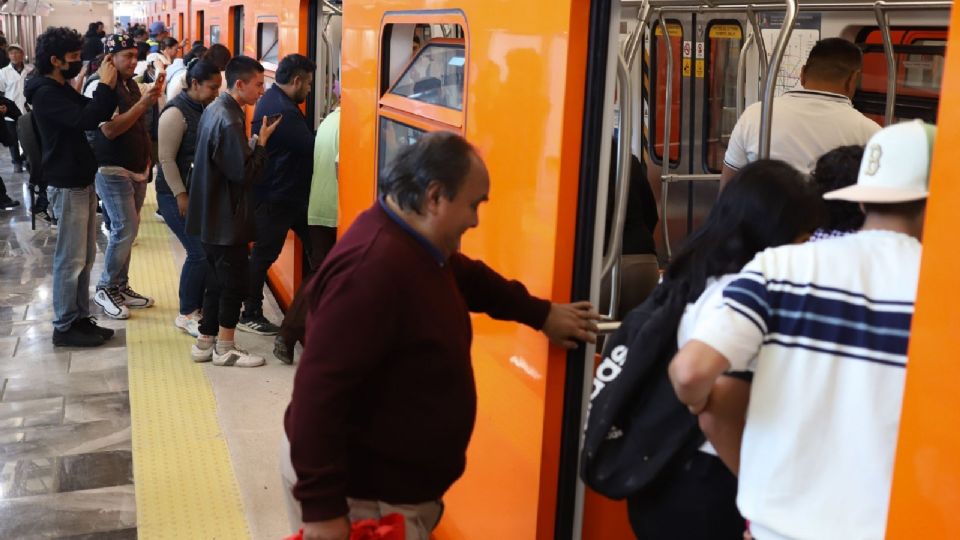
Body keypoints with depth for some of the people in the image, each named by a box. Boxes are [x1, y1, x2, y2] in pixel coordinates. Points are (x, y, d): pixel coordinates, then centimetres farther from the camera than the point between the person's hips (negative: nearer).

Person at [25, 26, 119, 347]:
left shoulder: (63, 90, 14)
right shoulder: (45, 93, -16)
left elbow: (97, 115, 14)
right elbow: (85, 120, -29)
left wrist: (108, 85, -1)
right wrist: (105, 85, -21)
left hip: (83, 181, 10)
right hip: (67, 185, -10)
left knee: (85, 256, 13)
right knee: (70, 259, -4)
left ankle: (80, 318, 22)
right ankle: (64, 327, 4)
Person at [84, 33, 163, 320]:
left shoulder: (131, 85, 11)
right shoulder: (99, 87, -13)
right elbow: (110, 129, -22)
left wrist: (146, 157, 14)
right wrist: (143, 104, -24)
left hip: (136, 170, 8)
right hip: (112, 171, -8)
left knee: (128, 230, 10)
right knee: (125, 230, -10)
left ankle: (120, 286, 19)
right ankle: (106, 288, 4)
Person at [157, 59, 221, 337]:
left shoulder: (205, 109, 8)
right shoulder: (176, 113, -15)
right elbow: (166, 159, -17)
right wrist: (181, 195, -19)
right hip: (177, 194, -7)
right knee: (200, 252, -9)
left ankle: (199, 305, 21)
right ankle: (186, 314, 5)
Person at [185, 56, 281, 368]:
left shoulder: (214, 110, 9)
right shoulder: (229, 121, -22)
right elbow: (247, 173, -23)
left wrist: (254, 142, 4)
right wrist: (262, 141, -13)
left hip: (211, 215, 10)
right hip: (226, 219, -10)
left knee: (217, 280, 16)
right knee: (234, 283, 2)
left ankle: (205, 342, 24)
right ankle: (225, 349, 11)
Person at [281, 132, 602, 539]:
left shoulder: (417, 247, 4)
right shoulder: (374, 267, -30)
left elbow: (468, 277, 26)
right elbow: (319, 390, -33)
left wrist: (541, 314, 22)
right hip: (360, 497, -10)